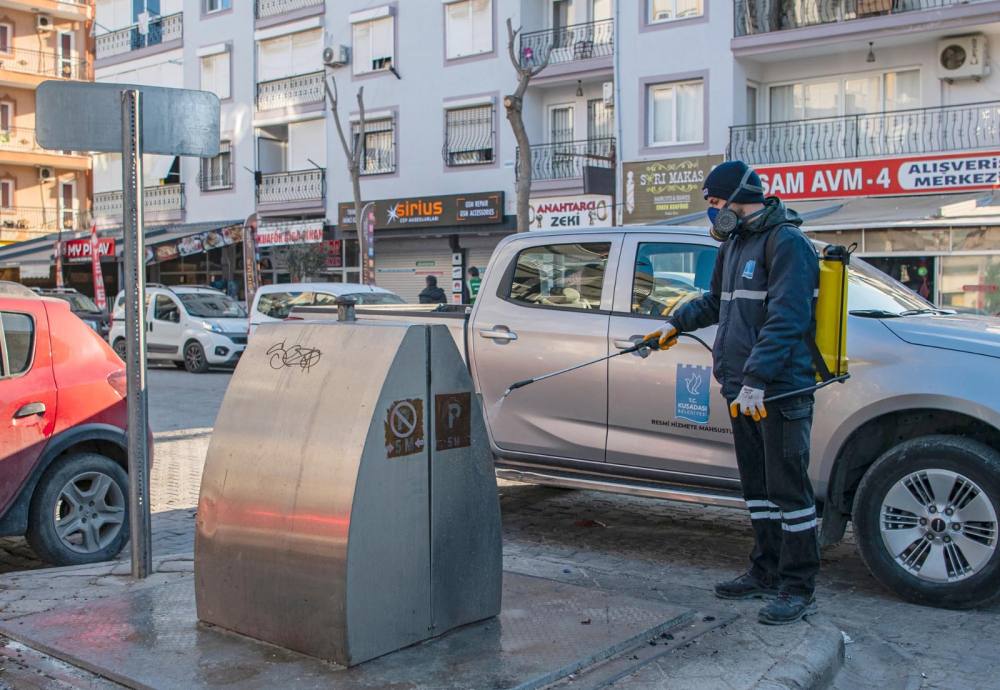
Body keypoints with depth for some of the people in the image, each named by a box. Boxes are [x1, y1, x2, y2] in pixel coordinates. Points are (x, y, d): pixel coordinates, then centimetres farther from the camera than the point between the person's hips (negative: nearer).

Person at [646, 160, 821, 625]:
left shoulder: (786, 242, -12)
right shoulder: (735, 244, 18)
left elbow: (785, 319, -22)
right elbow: (716, 302, 35)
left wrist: (757, 379, -27)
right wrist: (677, 323, 37)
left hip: (780, 390, -9)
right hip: (743, 390, 9)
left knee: (789, 489, -3)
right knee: (757, 486, 15)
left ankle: (798, 590, 5)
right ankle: (766, 573, 27)